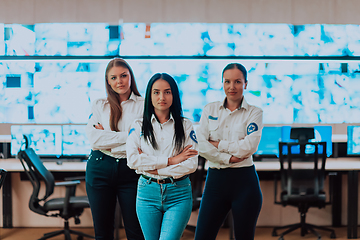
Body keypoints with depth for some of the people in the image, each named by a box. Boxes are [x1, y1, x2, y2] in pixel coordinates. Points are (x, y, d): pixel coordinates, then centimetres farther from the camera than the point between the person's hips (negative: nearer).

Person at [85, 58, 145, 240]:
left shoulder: (143, 105, 3)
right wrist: (127, 136, -11)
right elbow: (93, 138, -5)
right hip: (100, 168, 2)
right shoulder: (99, 105, 9)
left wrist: (107, 136, -8)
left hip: (130, 169, -2)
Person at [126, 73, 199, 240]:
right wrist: (170, 160, -12)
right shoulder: (138, 126, 5)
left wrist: (154, 169, -10)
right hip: (147, 193, 1)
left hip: (179, 194, -1)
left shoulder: (185, 126, 4)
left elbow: (191, 164, -6)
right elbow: (132, 160, -10)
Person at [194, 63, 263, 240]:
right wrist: (228, 158, -12)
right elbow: (200, 145, -4)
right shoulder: (210, 110, 9)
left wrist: (218, 144, -7)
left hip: (244, 181, -2)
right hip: (215, 179, 2)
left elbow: (249, 146, -12)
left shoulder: (254, 113, 3)